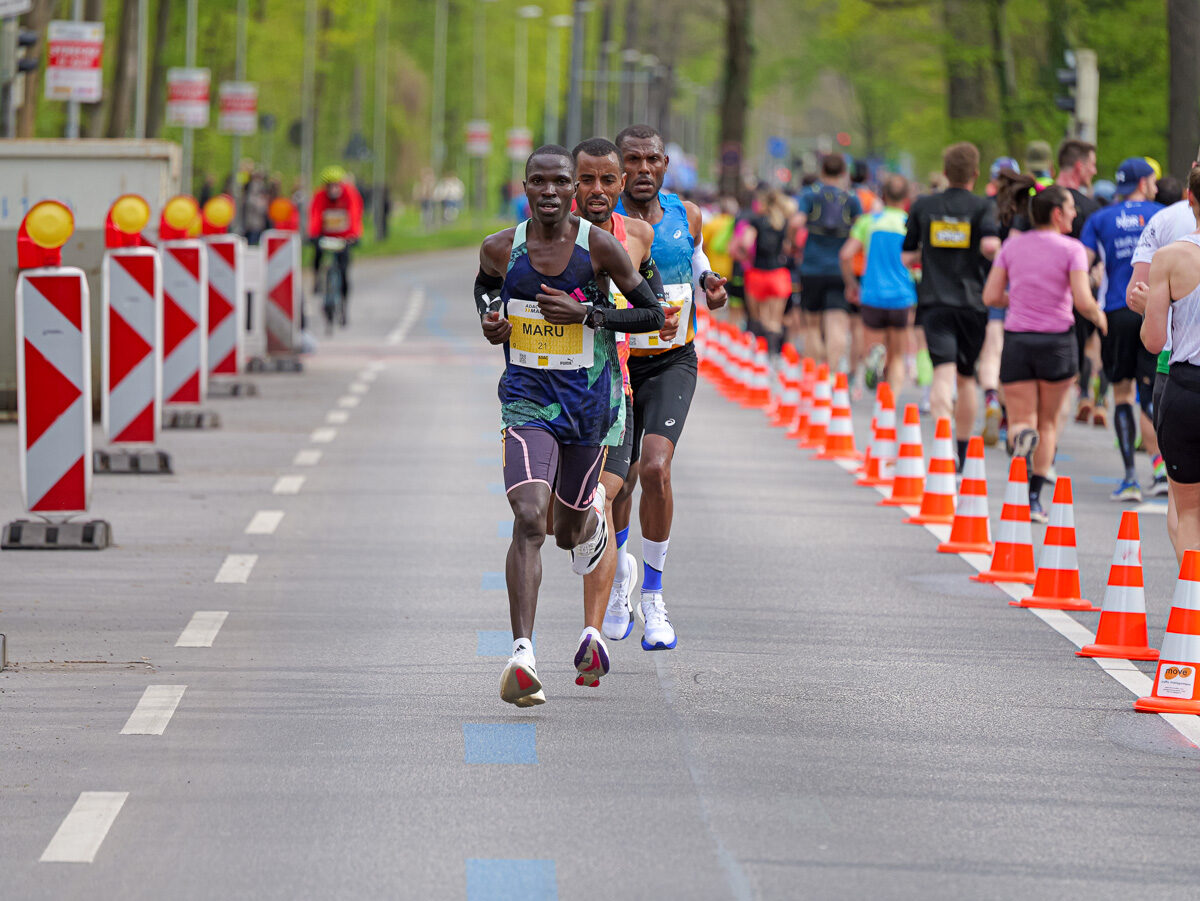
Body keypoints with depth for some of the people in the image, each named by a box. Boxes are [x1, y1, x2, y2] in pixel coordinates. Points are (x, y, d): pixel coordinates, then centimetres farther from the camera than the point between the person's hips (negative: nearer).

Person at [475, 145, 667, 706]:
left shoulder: (600, 247, -10)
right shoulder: (500, 249, -4)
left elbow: (653, 314, -3)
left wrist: (587, 313, -17)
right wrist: (487, 317, -2)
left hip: (589, 400, 0)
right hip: (527, 399, 0)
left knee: (569, 533, 16)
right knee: (528, 519, -21)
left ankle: (591, 515, 57)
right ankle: (522, 654, -24)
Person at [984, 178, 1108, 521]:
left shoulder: (1012, 246, 3)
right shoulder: (1071, 249, -7)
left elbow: (990, 296, 3)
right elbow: (1083, 302, -14)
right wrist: (1099, 316, 7)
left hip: (1017, 341, 2)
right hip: (1057, 341, -2)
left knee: (1022, 422, 3)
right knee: (1048, 424, 15)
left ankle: (1022, 434, -35)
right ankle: (1034, 498, 12)